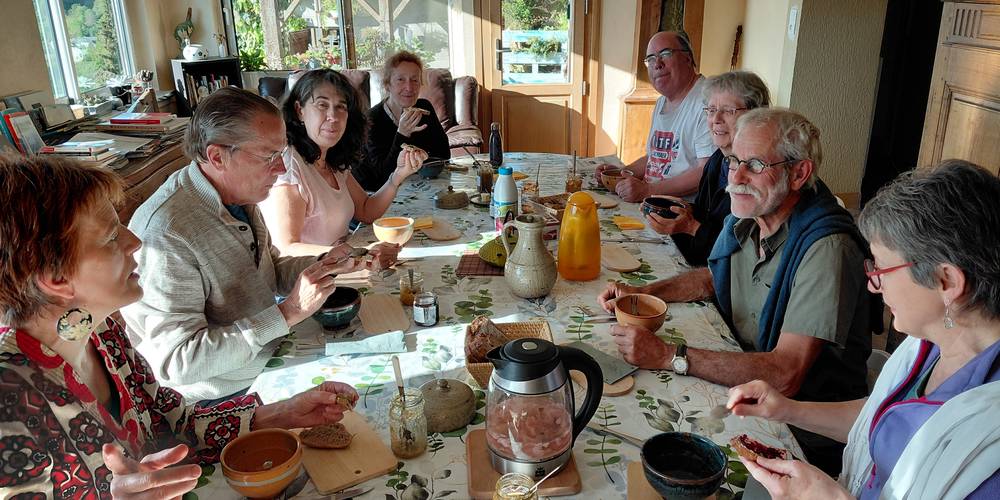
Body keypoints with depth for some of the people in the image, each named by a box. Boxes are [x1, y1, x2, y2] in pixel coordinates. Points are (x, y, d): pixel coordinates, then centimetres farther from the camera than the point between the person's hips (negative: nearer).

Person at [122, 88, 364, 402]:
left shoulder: (238, 194, 1)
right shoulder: (166, 234, -28)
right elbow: (177, 361, -28)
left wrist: (322, 266, -5)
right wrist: (288, 313, -29)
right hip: (223, 399, -8)